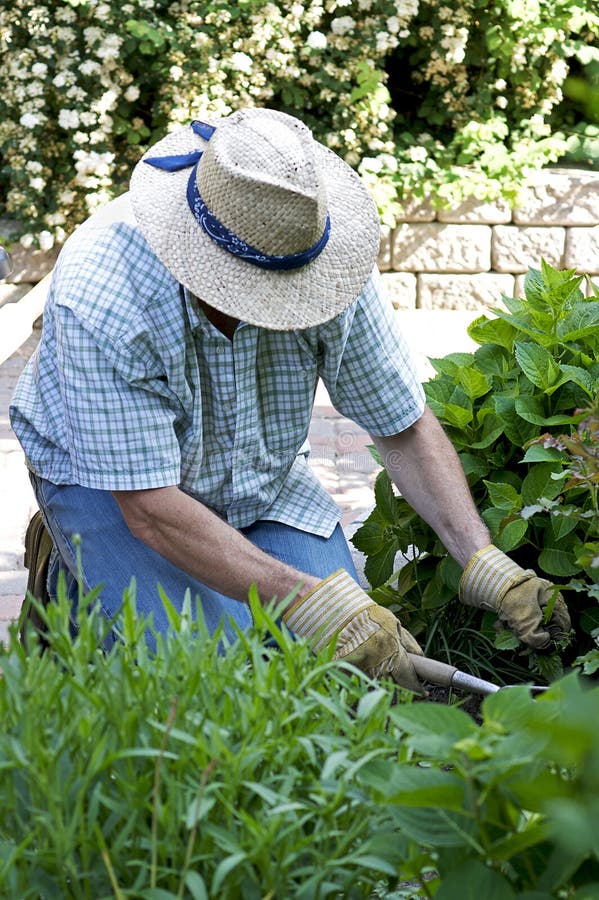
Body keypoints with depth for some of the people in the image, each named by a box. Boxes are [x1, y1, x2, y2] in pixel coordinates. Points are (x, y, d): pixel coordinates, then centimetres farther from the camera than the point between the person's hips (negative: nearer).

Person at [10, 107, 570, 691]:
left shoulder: (326, 259, -23)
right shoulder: (101, 298, -37)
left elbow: (405, 428, -11)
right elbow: (150, 509, -34)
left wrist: (484, 563, -22)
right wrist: (309, 601, -39)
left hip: (263, 478, 4)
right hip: (107, 483, -4)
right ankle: (68, 576, 6)